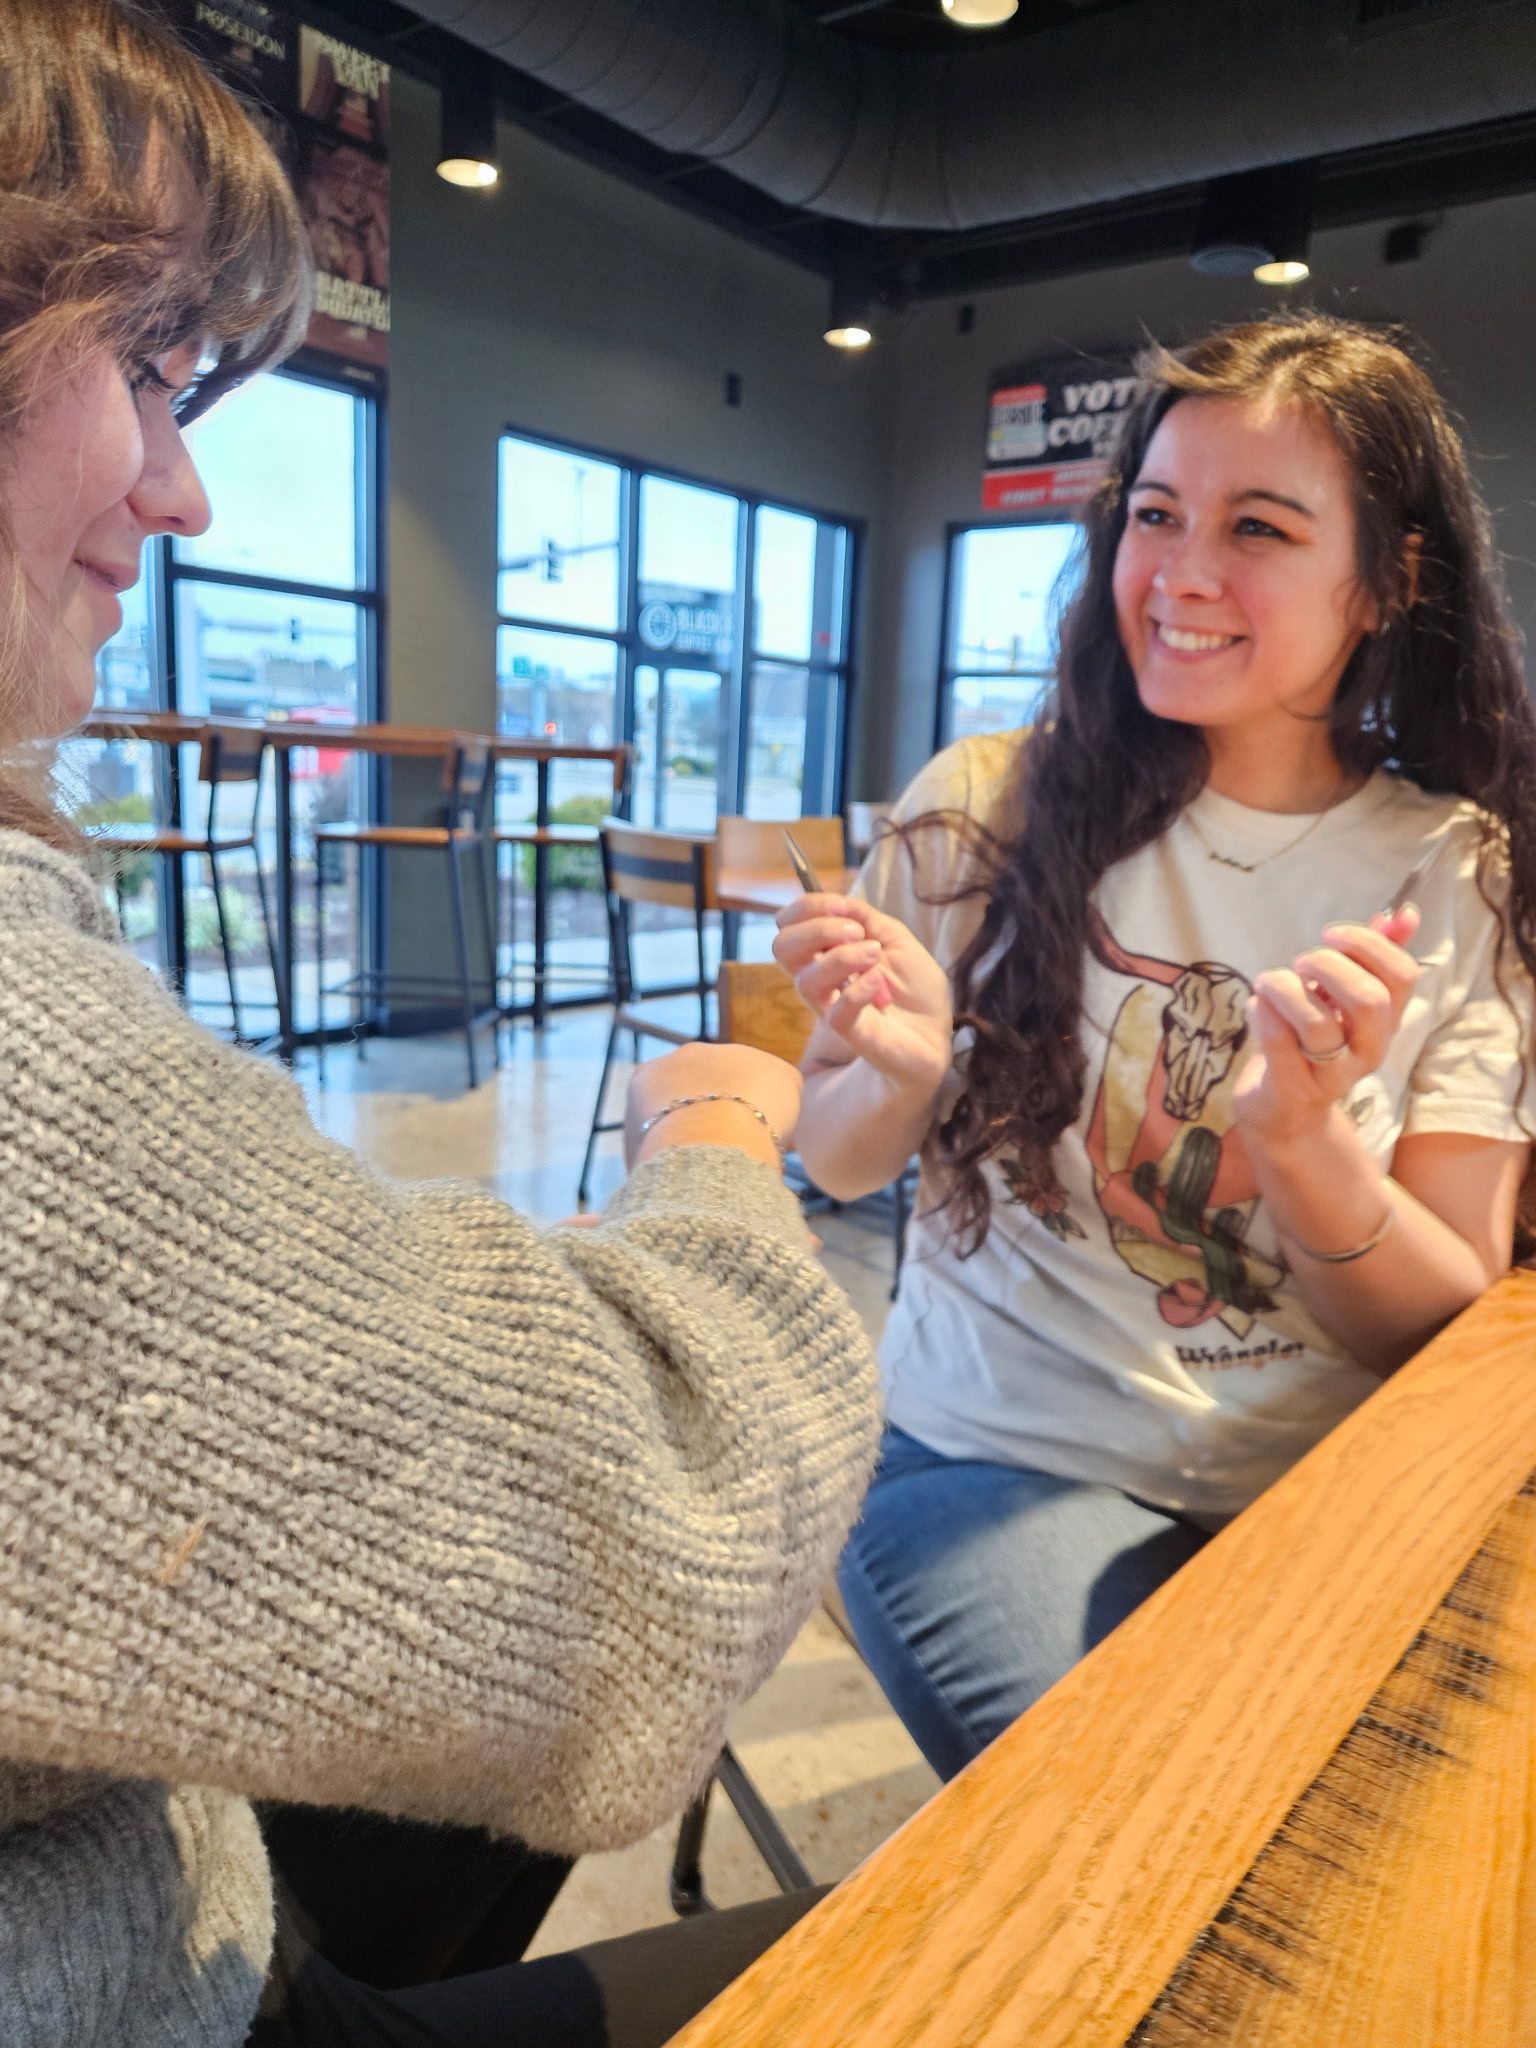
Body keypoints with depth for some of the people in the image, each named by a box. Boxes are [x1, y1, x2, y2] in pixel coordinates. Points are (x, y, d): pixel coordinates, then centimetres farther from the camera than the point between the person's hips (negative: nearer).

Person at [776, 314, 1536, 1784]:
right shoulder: (987, 810, -5)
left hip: (1321, 1497, 2)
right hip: (1001, 1463, -1)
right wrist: (898, 1068, -20)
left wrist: (1302, 1140, -24)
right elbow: (841, 1167, 3)